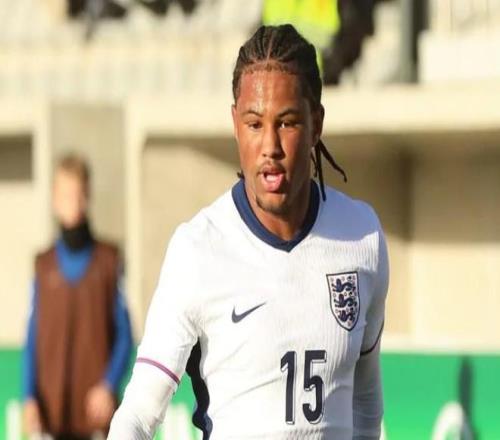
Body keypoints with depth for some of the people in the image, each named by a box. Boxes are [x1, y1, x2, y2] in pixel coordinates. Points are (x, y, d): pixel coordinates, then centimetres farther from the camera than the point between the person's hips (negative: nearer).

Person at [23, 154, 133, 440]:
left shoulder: (109, 261, 3)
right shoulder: (44, 266, 8)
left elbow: (124, 336, 3)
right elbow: (33, 341, 8)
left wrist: (109, 386, -11)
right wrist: (30, 398, -4)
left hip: (96, 408, -1)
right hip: (53, 413, 1)